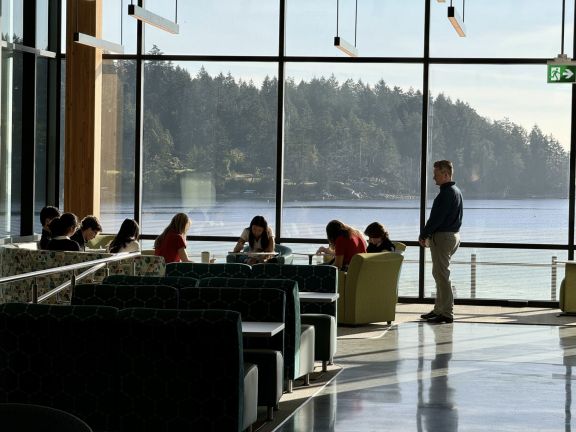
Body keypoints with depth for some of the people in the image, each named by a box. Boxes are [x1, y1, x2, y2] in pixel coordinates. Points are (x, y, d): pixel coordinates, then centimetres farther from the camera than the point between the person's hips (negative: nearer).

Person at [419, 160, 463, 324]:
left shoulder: (446, 193, -17)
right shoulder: (456, 191, 15)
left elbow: (437, 218, -20)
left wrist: (424, 235, -10)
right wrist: (428, 235, 15)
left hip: (442, 237, -10)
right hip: (453, 235, 10)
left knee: (441, 275, -8)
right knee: (440, 274, 16)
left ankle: (446, 313, -7)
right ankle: (439, 309, 22)